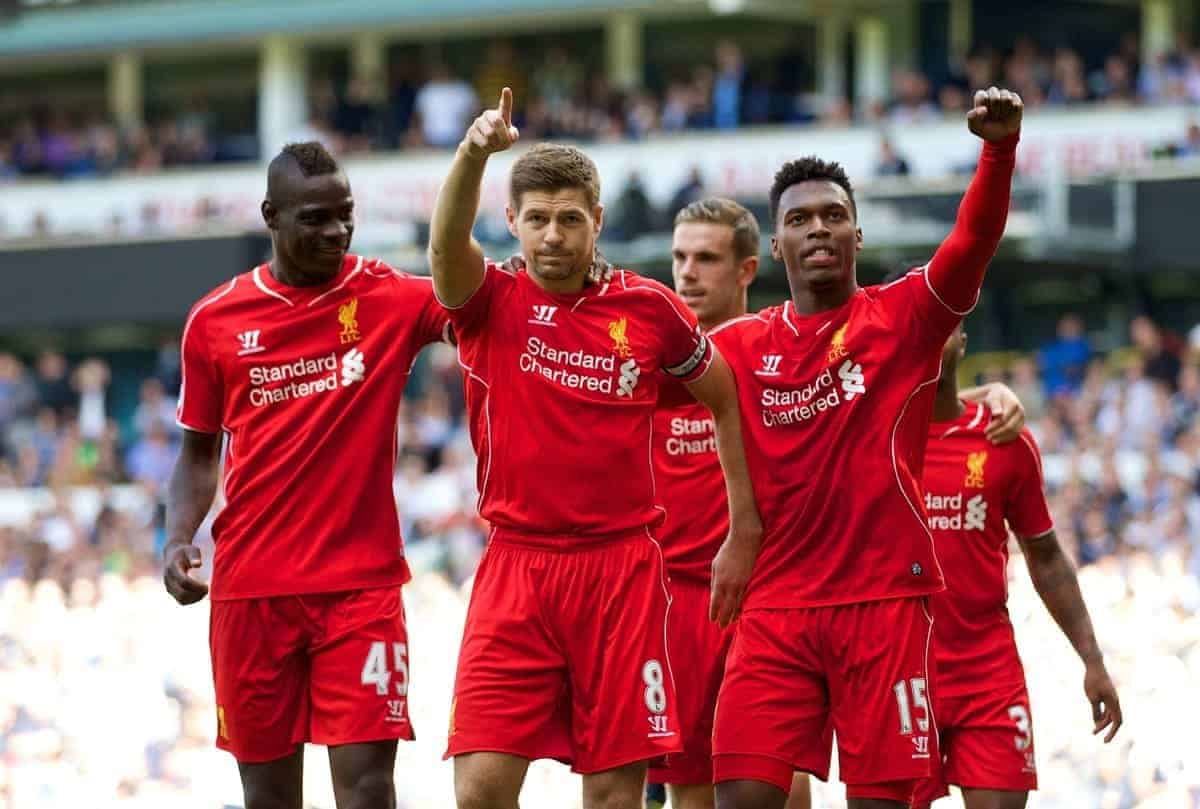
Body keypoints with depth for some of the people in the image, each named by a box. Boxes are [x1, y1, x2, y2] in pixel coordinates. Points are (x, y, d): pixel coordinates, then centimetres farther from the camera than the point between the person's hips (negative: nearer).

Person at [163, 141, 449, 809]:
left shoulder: (389, 298, -1)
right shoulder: (215, 320, 4)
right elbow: (201, 450, 14)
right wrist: (179, 539, -2)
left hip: (361, 583, -2)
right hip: (249, 585, 2)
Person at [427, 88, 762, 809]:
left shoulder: (649, 308, 3)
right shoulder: (490, 303, 1)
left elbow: (727, 400, 15)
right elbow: (447, 245, -20)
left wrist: (745, 535, 11)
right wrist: (474, 153, -39)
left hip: (622, 568, 0)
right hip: (515, 566, 0)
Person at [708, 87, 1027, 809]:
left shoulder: (905, 317, 1)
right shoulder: (740, 348, 10)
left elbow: (975, 240, -15)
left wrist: (1001, 148, -31)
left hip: (886, 600, -2)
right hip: (776, 607, 3)